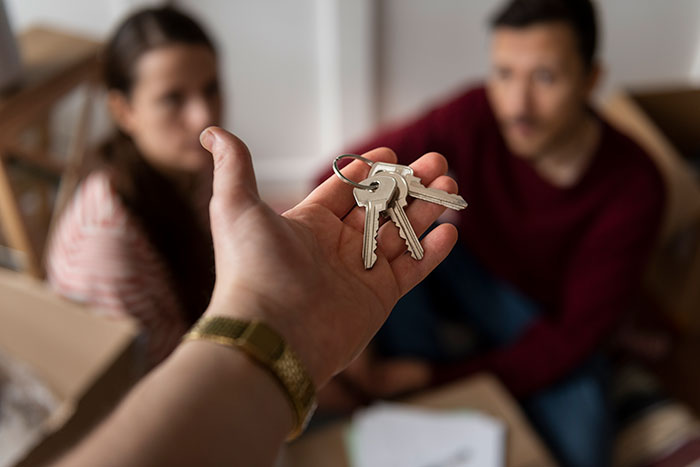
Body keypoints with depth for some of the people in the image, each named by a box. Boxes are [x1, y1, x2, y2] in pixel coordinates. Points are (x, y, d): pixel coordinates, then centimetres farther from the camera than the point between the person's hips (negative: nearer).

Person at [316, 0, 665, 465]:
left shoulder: (634, 187, -26)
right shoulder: (476, 115, -24)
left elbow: (575, 334, -23)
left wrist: (428, 376, -29)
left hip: (548, 319, -1)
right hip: (471, 274, 2)